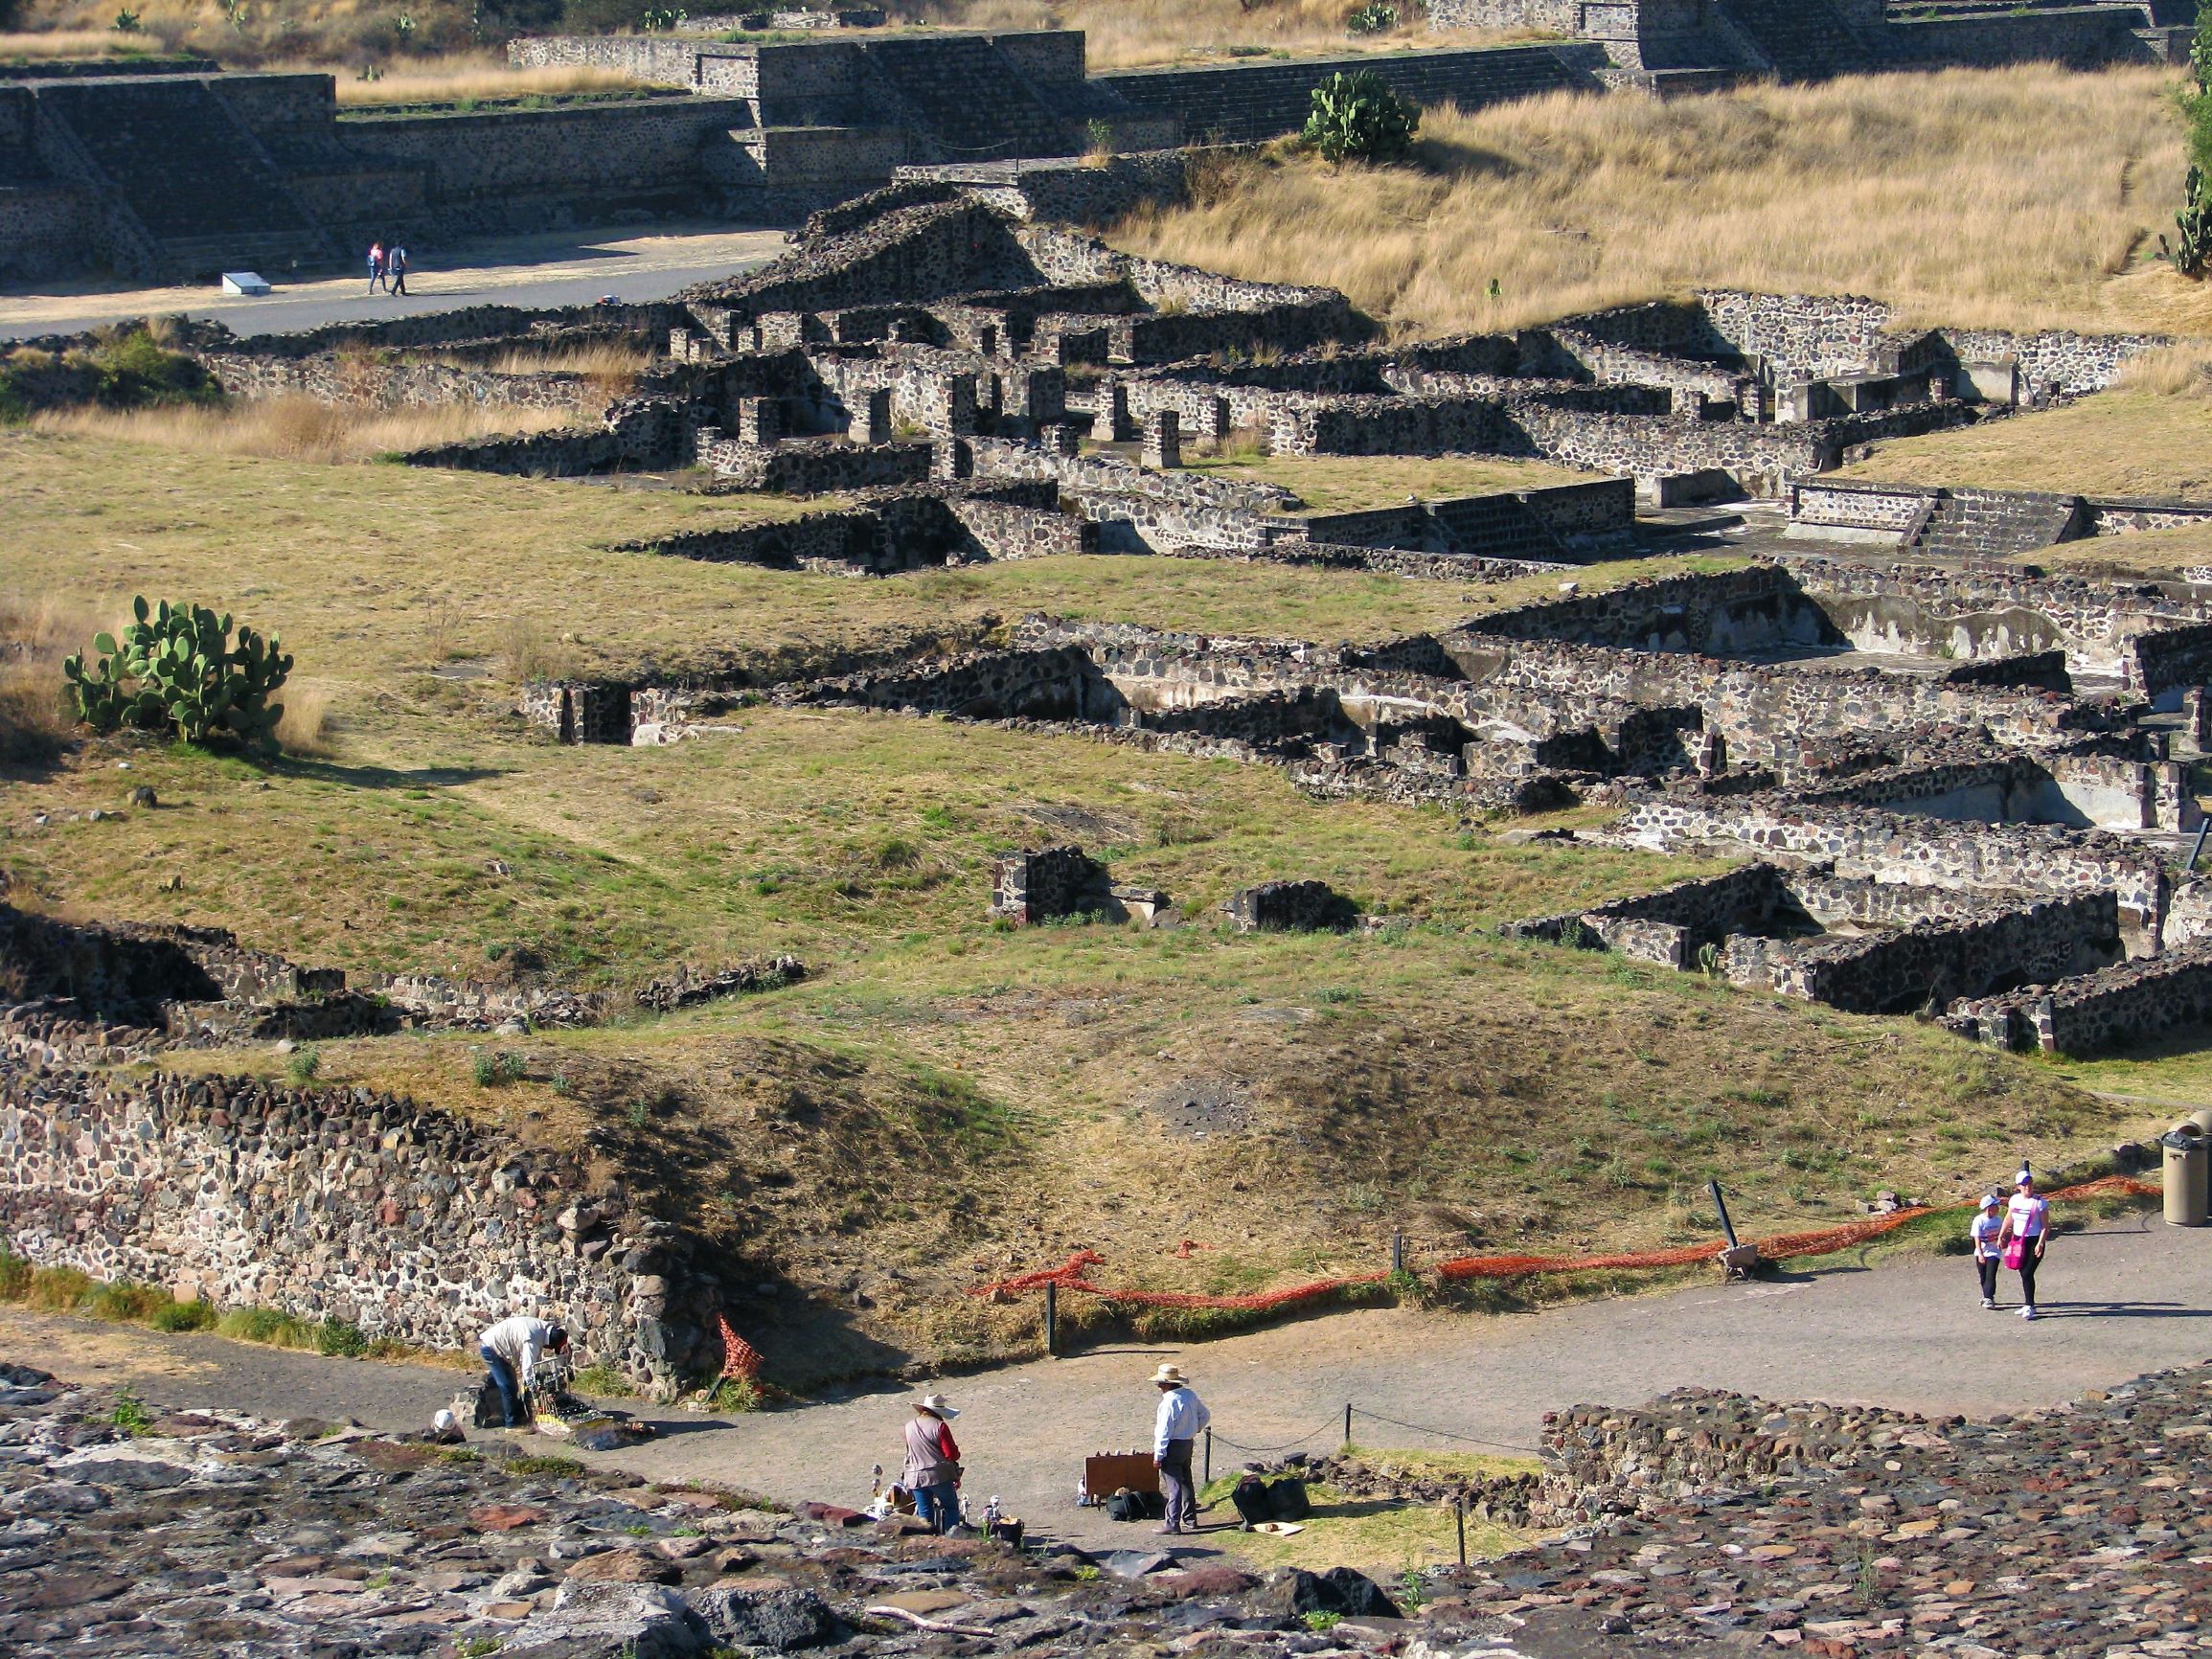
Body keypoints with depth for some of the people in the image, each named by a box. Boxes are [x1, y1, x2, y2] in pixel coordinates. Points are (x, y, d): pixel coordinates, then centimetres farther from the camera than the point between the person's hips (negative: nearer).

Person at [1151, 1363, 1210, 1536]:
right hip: (1188, 1443, 9)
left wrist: (1158, 1456, -16)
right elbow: (1205, 1415, 16)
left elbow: (1164, 1431, -21)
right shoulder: (1190, 1396, 3)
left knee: (1173, 1485, -6)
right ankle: (1190, 1520, 25)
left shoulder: (1169, 1402, -22)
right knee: (1186, 1482, 17)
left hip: (1173, 1446, -9)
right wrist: (1196, 1430, 26)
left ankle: (1172, 1523, -5)